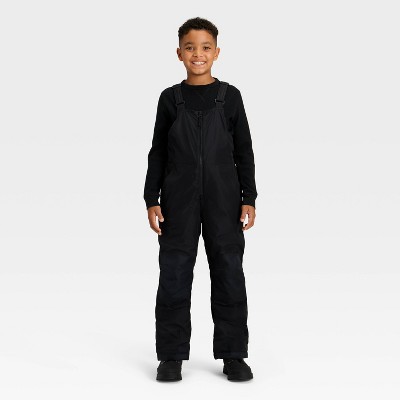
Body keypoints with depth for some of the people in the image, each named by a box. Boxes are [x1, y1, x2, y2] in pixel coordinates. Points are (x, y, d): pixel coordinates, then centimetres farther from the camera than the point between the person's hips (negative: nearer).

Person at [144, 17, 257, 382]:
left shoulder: (230, 97, 4)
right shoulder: (170, 99, 5)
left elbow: (244, 152, 5)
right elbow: (158, 153, 7)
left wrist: (249, 198, -1)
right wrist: (152, 200, 1)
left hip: (224, 201, 0)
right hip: (178, 202, 0)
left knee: (229, 274, 2)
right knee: (174, 276, 2)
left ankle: (233, 355, 12)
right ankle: (171, 356, 12)